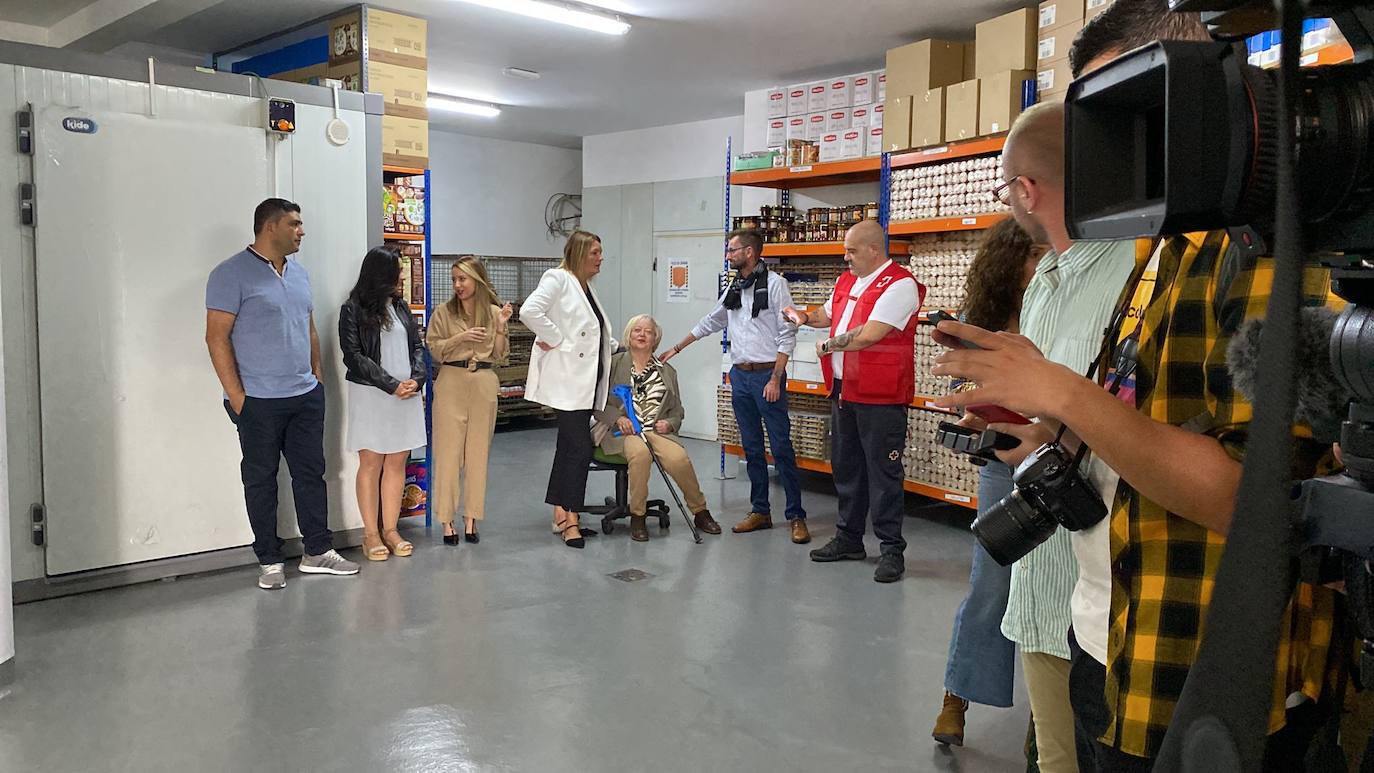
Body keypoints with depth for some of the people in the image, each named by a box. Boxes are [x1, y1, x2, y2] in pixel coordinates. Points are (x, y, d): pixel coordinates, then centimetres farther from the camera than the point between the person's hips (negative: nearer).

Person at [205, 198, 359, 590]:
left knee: (311, 473, 10)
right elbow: (217, 337, -12)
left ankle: (318, 552, 20)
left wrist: (317, 376, 13)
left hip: (306, 397, 7)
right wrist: (236, 395, -15)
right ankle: (270, 561, 15)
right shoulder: (232, 274, -10)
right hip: (258, 401, -6)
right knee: (261, 480, 5)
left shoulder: (299, 273, 12)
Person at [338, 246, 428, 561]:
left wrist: (416, 378, -8)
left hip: (406, 395, 5)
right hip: (370, 396, -5)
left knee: (397, 463, 7)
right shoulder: (353, 310, -4)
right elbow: (354, 356, -10)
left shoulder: (400, 306, 12)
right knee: (371, 464, 0)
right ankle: (371, 534, 7)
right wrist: (391, 385, -16)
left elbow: (417, 346, 11)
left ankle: (390, 529, 14)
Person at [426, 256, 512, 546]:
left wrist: (501, 326, -6)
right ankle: (447, 520, 4)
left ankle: (471, 519, 12)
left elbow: (499, 356, 6)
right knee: (448, 450, -2)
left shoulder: (494, 312, 7)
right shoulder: (444, 312, 4)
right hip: (451, 382, -1)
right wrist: (460, 338, -12)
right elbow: (434, 350, 1)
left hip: (484, 384, 1)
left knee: (478, 451, 4)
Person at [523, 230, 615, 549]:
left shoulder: (587, 287, 19)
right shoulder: (558, 279, -8)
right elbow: (529, 311, -22)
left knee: (570, 447, 11)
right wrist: (556, 339, -16)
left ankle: (561, 516, 18)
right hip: (567, 379, -9)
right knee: (579, 448, -10)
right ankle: (570, 520, -4)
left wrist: (619, 347, 20)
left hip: (586, 379, 9)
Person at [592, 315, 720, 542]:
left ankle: (700, 512, -7)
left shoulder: (667, 372, 19)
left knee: (679, 457, -29)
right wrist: (618, 418, -14)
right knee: (640, 453, -37)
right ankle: (637, 517, -20)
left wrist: (669, 423, -3)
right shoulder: (614, 364, 9)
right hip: (622, 430, -2)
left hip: (657, 430, 2)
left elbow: (677, 412, 20)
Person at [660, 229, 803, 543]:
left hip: (767, 375, -7)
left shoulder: (774, 284, -8)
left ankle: (796, 517, 1)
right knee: (752, 448, 10)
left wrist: (775, 378, -16)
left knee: (781, 447, -6)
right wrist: (676, 349, 28)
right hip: (740, 375, 7)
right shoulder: (734, 288, 13)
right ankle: (760, 511, 19)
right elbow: (710, 323, 26)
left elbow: (787, 335, -11)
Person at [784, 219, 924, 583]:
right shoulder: (847, 280, 15)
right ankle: (848, 539, 28)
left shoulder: (900, 285, -14)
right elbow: (828, 313, 32)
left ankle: (892, 549, 6)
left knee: (883, 472, -3)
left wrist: (828, 345, -9)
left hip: (880, 396, -9)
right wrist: (805, 317, 10)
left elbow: (869, 335, -23)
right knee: (846, 467, 15)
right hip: (843, 390, 9)